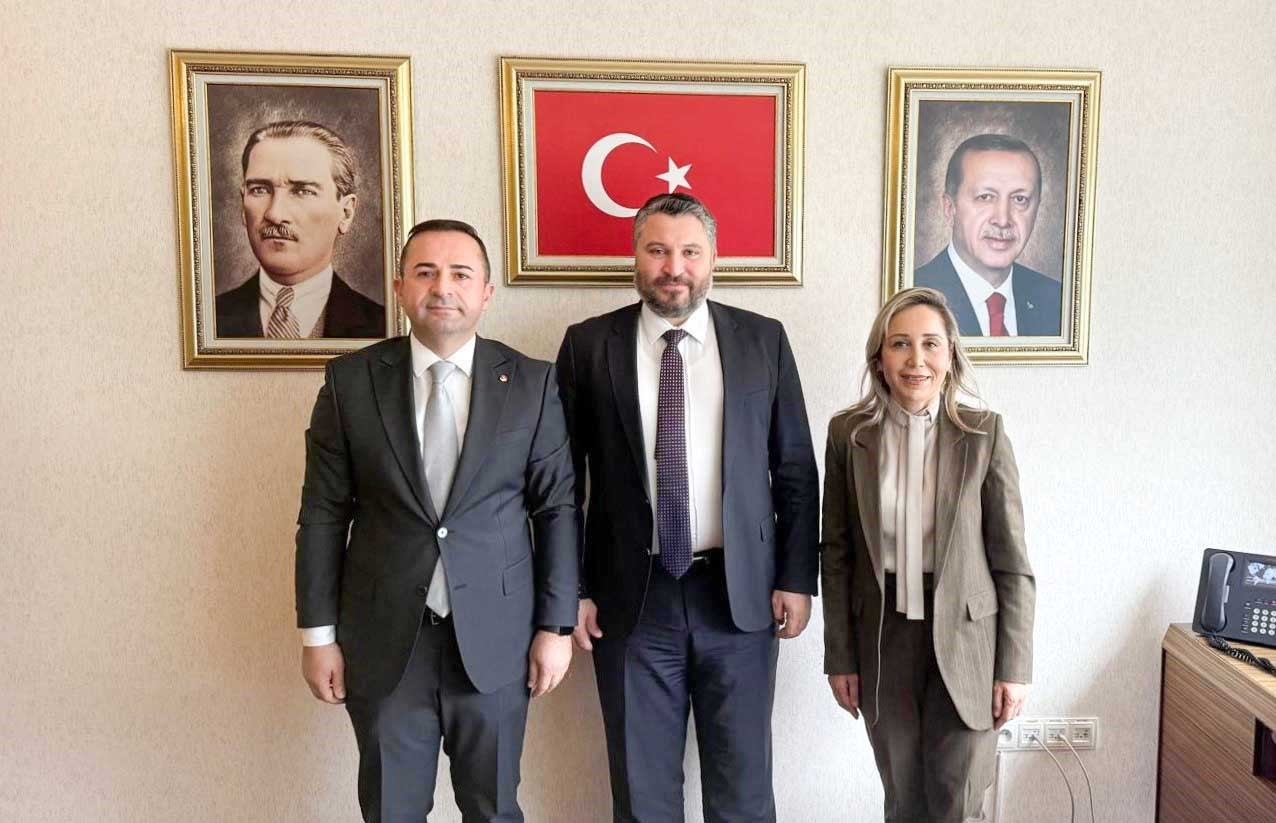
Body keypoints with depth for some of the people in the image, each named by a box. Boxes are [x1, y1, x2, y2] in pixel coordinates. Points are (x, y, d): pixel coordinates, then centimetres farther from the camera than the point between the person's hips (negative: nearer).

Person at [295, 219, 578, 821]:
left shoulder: (532, 383, -3)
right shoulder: (350, 381, -2)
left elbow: (557, 508, -1)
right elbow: (324, 513, 1)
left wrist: (555, 626, -2)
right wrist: (318, 634, 0)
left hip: (496, 636, 0)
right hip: (384, 640, 1)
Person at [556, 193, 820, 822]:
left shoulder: (763, 339, 2)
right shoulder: (589, 344, 0)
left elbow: (796, 469, 4)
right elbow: (564, 476, 1)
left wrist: (797, 578, 1)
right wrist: (572, 589, -1)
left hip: (741, 593, 1)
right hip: (632, 597, 0)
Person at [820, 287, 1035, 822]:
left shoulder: (984, 433, -6)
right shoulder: (848, 433, -3)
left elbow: (1012, 561, -3)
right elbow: (836, 554, 1)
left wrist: (1015, 668, -4)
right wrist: (839, 657, 2)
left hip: (965, 639, -1)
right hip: (882, 639, 1)